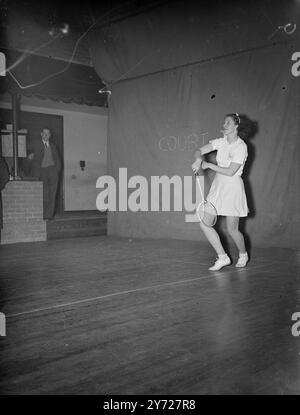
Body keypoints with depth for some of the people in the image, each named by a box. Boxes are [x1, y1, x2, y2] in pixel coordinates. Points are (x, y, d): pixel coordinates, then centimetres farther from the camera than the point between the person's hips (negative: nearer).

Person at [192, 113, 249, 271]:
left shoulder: (241, 147, -13)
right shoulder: (221, 142, 6)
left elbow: (230, 172, -18)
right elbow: (199, 150, 2)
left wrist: (208, 165, -14)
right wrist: (199, 160, -20)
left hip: (232, 188, -6)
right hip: (217, 186, 6)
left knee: (232, 230, 0)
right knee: (204, 224, -3)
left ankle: (243, 255, 32)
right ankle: (222, 257, 10)